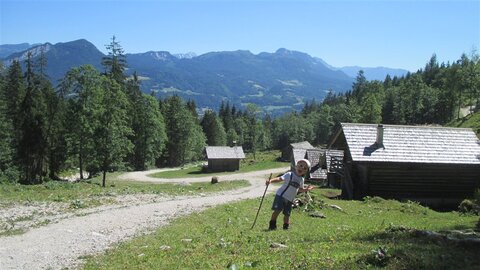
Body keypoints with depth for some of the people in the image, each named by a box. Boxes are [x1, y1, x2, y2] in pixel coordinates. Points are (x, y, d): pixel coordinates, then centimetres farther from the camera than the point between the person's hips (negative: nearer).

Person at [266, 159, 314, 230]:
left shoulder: (301, 180, 8)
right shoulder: (289, 175, -11)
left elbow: (300, 189, 23)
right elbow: (280, 179, -23)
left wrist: (306, 189, 3)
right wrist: (271, 180, -39)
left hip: (289, 200, 5)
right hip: (281, 196, -5)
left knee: (287, 214, 8)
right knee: (277, 210, -13)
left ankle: (286, 227, 26)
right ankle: (272, 225, 0)